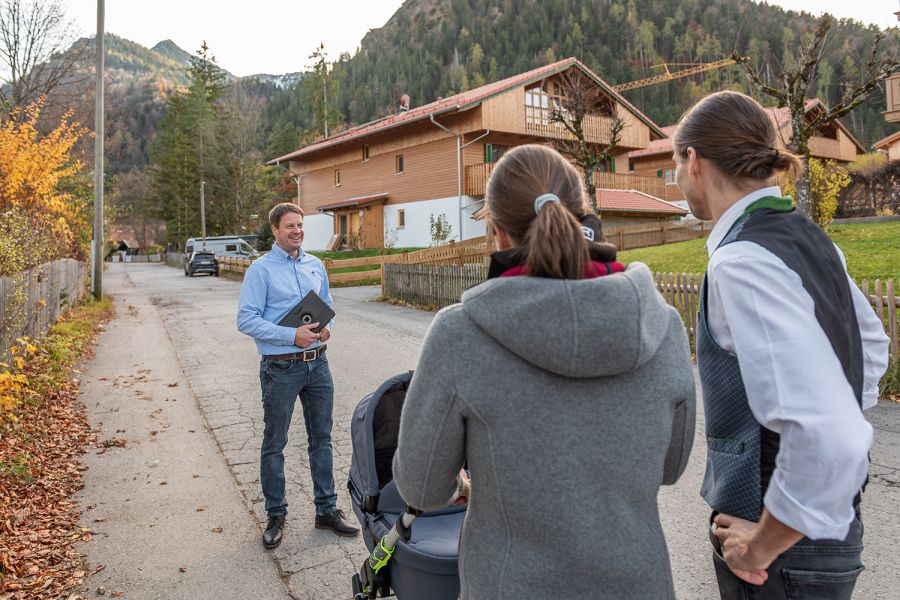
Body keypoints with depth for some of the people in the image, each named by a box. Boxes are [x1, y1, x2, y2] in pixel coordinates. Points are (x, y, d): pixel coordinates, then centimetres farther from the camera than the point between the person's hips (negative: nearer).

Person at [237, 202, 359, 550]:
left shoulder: (315, 265, 9)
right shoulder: (261, 269, -8)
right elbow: (246, 320, -14)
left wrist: (326, 327, -4)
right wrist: (292, 336, -21)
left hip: (317, 363, 5)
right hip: (280, 368, -5)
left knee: (322, 438, 12)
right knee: (274, 444, 8)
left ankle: (326, 509, 26)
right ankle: (276, 515, 24)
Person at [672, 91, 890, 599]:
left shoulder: (744, 262, -26)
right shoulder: (807, 238, 2)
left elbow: (829, 436, -35)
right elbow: (872, 345, 17)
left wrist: (763, 545, -20)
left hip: (784, 556, -8)